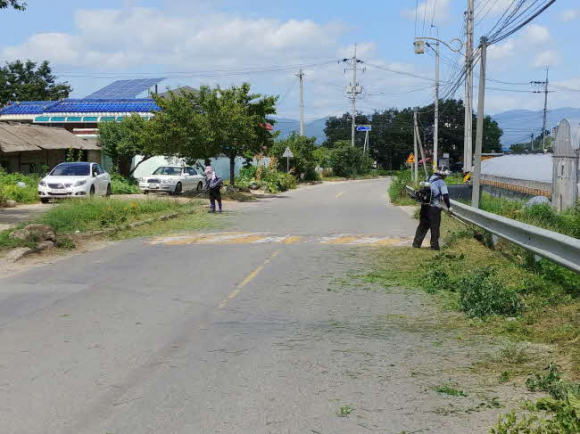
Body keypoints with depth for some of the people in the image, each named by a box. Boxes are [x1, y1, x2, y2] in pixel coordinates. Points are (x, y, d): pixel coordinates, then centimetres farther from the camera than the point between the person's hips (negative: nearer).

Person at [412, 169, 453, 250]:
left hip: (424, 205, 6)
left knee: (423, 225, 15)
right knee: (435, 227, 5)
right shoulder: (441, 182, -8)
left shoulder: (429, 179, 13)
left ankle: (416, 243, 16)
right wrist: (449, 206, 0)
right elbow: (445, 195, -12)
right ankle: (434, 245, 10)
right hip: (434, 207, -6)